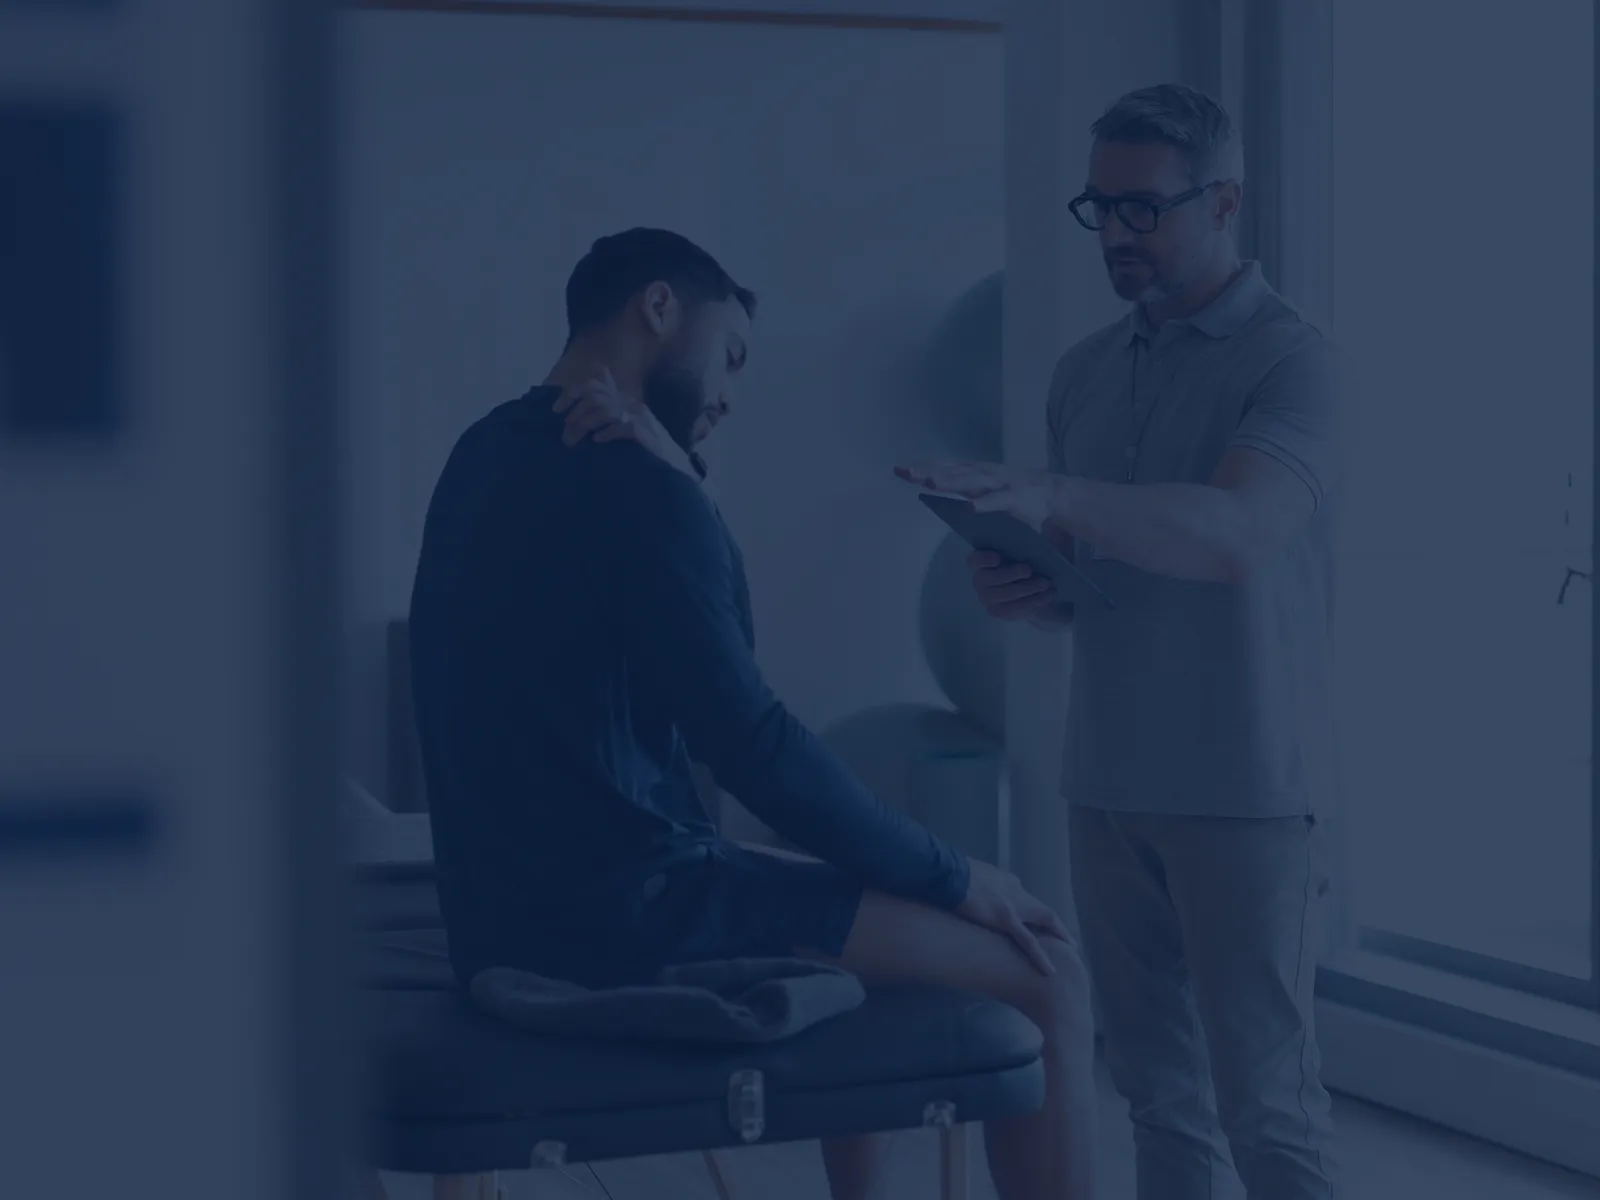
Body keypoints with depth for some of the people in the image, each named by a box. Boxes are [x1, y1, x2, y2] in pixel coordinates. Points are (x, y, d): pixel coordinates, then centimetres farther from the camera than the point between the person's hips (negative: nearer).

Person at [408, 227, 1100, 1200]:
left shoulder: (498, 454, 14)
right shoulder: (626, 482, -16)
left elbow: (712, 623, 13)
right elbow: (751, 742, -20)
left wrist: (671, 468, -3)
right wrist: (951, 878, -8)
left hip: (529, 904, 10)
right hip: (622, 910, -10)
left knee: (867, 892, 31)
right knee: (1048, 977, -7)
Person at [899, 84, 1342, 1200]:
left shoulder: (1290, 358, -8)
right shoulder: (1086, 371, 12)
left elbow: (1238, 534, -25)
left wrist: (1054, 500, -36)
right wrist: (1030, 589, -2)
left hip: (1244, 787, -6)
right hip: (1111, 777, 6)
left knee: (1264, 1097, -1)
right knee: (1157, 1083, 11)